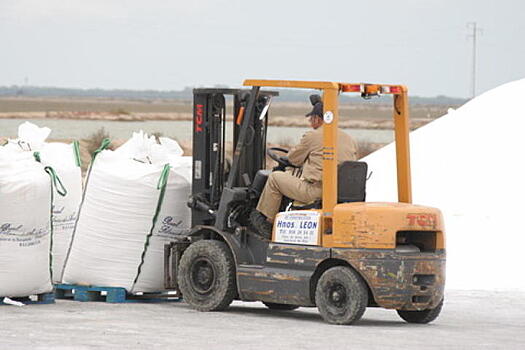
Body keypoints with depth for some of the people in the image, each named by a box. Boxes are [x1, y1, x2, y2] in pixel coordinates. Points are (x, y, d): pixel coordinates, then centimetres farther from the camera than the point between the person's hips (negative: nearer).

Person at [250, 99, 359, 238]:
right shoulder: (350, 140, 13)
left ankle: (264, 220, 15)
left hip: (316, 192, -8)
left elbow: (293, 159, 6)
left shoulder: (313, 136, -6)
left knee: (275, 177, 10)